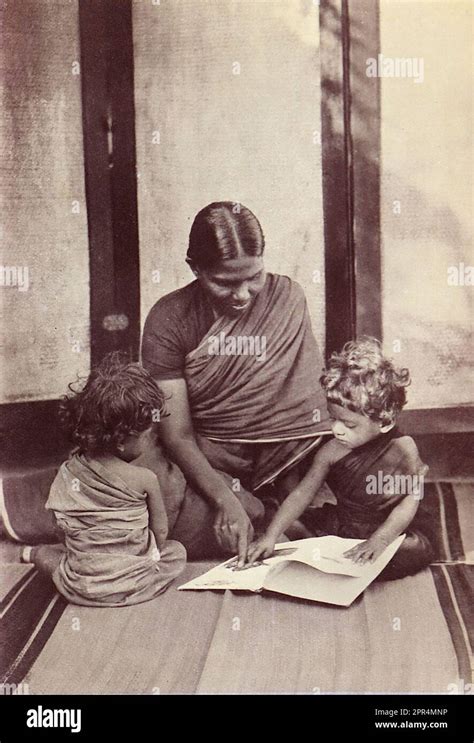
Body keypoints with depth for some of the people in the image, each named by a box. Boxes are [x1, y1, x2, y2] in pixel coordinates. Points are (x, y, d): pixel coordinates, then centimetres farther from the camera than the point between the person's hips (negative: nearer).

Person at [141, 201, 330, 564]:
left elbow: (314, 395, -4)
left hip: (283, 448, 1)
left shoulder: (289, 299, -6)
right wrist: (225, 500, -28)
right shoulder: (169, 319, -9)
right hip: (205, 455, -1)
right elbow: (177, 432, -11)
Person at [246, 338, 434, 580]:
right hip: (339, 524, 3)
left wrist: (379, 540, -36)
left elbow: (409, 503, -21)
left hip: (393, 530, -3)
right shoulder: (333, 451, -10)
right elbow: (302, 493, -8)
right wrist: (271, 536, -18)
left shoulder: (402, 448, -19)